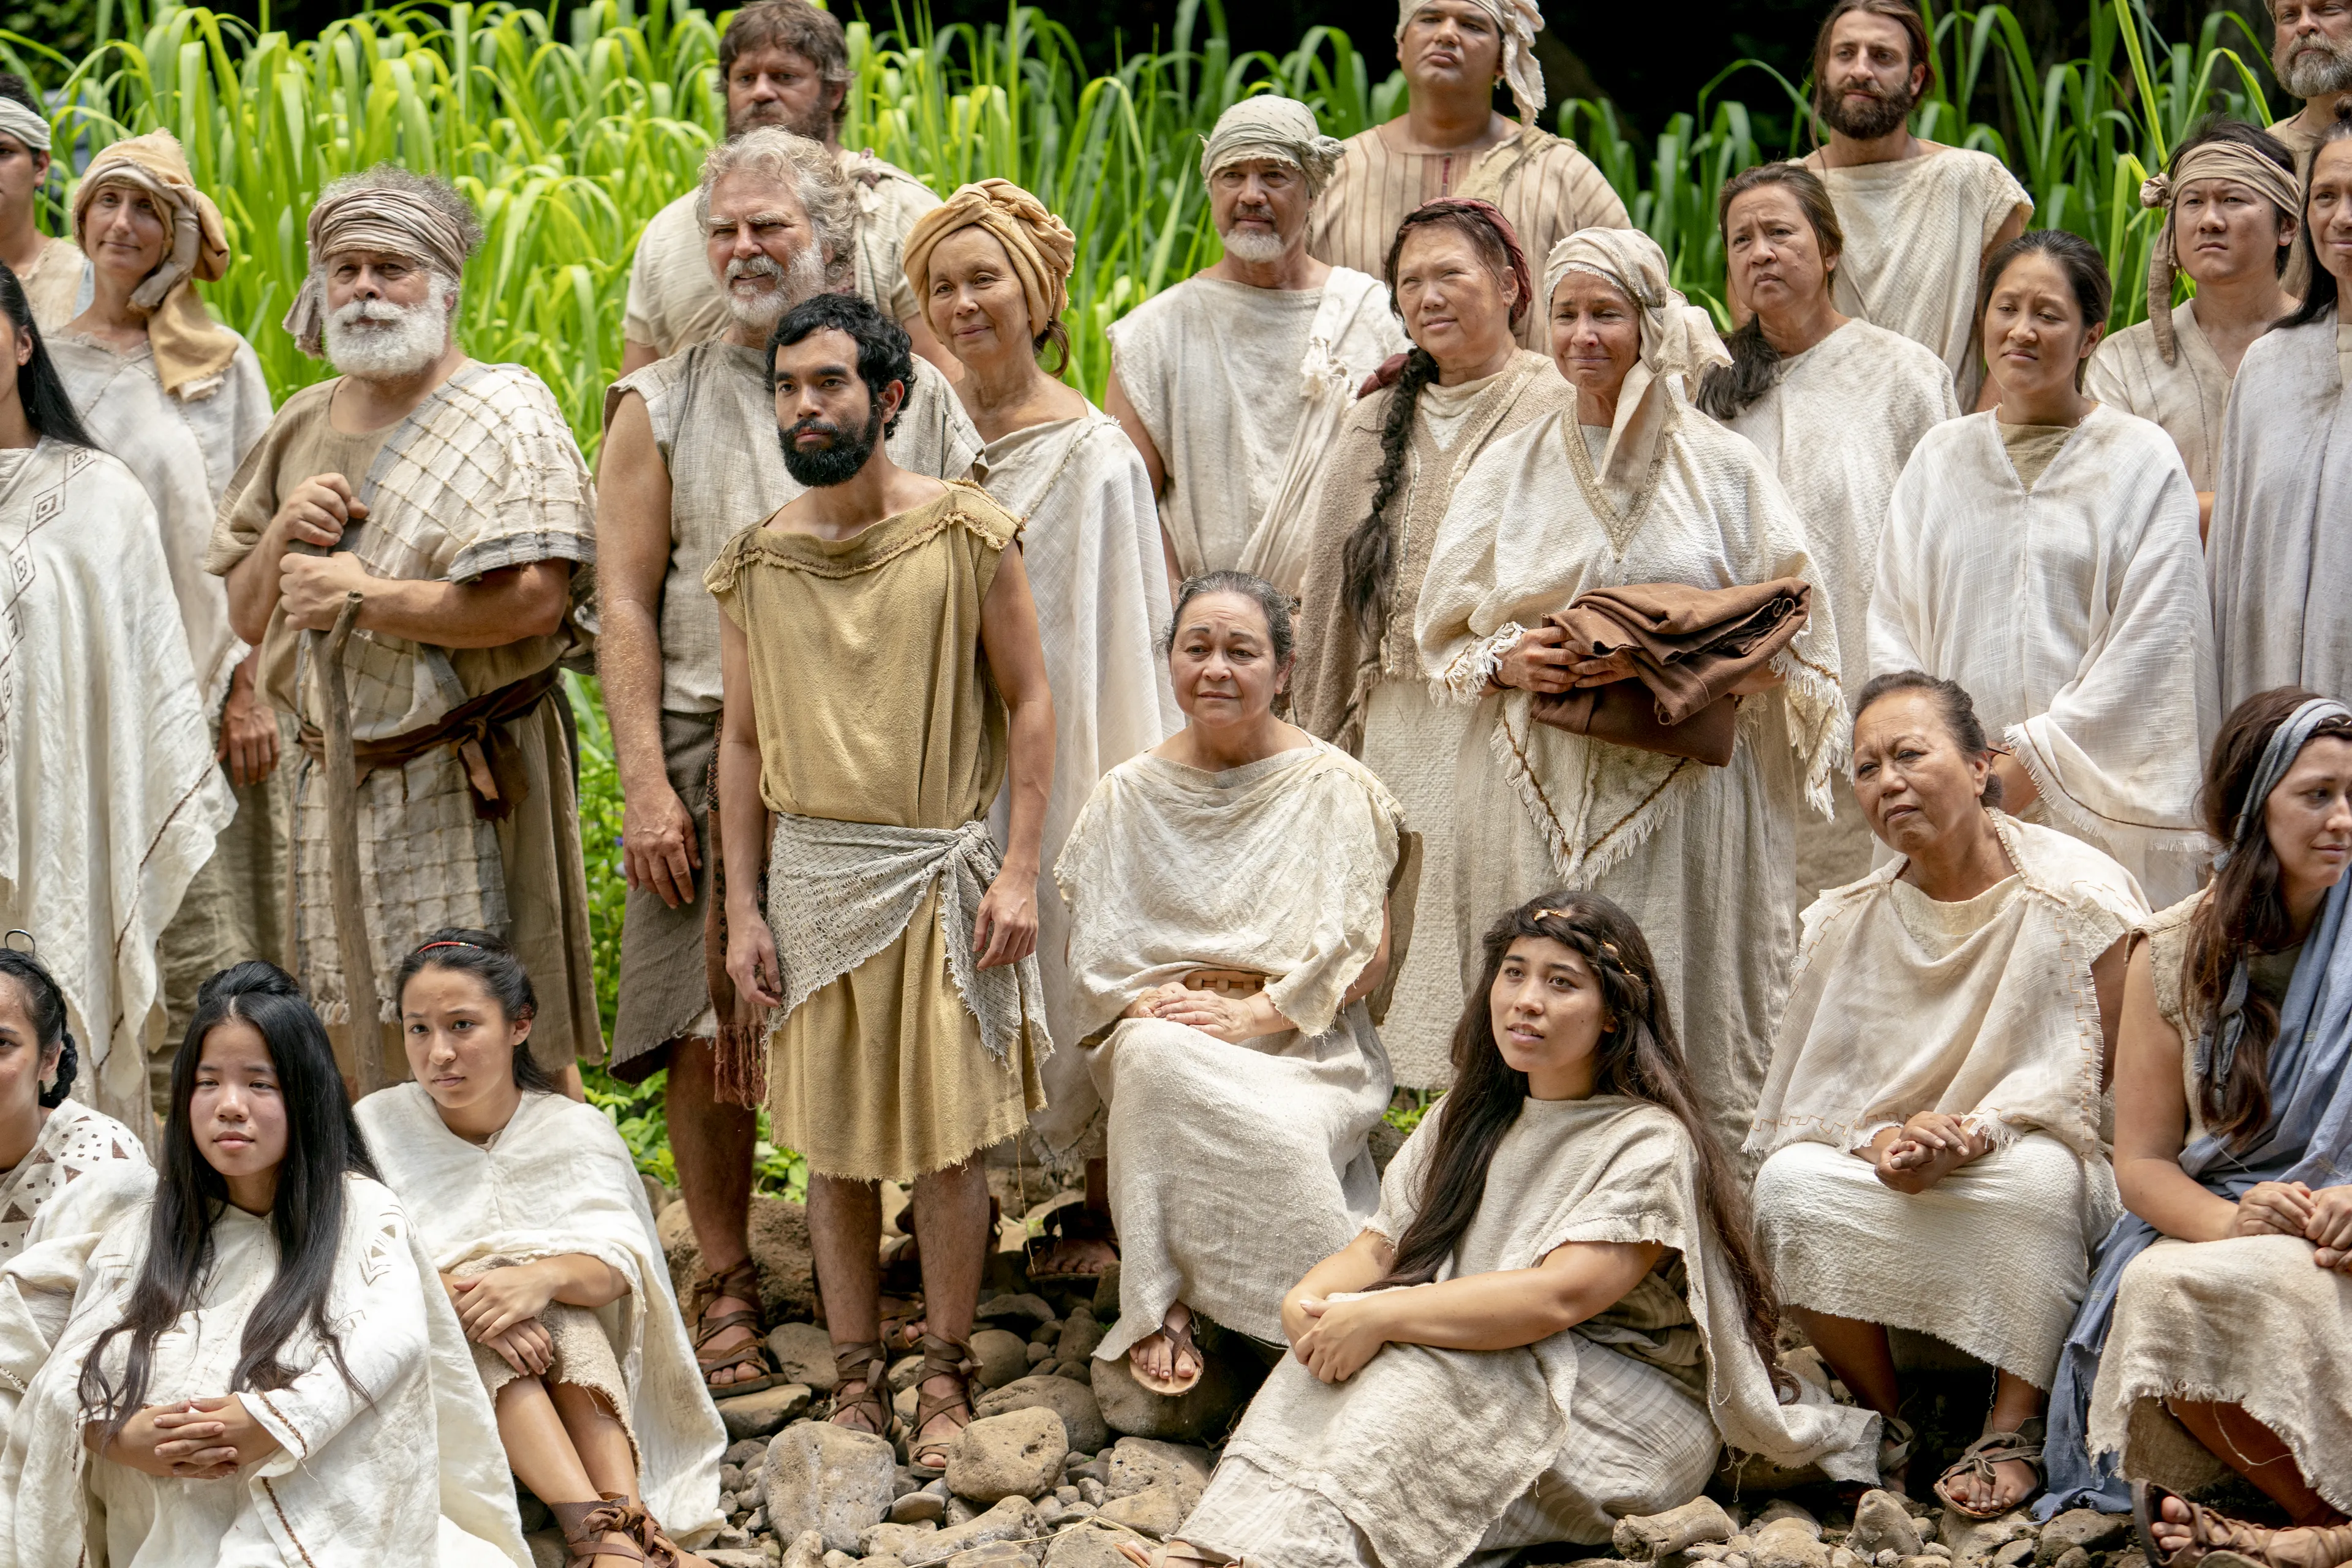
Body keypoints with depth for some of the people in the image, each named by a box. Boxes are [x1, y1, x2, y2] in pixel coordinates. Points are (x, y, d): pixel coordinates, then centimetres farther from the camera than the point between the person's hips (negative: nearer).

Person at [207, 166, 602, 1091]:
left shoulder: (503, 412, -6)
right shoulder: (302, 427, 14)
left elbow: (536, 599, -20)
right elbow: (247, 618, 17)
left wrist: (361, 597, -16)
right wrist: (281, 536, -4)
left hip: (466, 787, -6)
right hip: (333, 784, 6)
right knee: (354, 1051, 10)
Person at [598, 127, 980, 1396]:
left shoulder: (920, 397, 10)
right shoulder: (663, 406, 8)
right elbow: (624, 603, 3)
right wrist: (645, 784, -7)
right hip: (716, 758, -1)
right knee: (708, 1029, -3)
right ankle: (726, 1289, 10)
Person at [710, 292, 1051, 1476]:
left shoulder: (965, 534, -3)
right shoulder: (755, 563, 5)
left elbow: (1029, 702, -1)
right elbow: (742, 742, 9)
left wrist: (1019, 871, -8)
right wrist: (743, 910, 3)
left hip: (940, 870, -2)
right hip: (813, 874, 3)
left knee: (946, 1139, 1)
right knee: (834, 1143, 7)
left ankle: (946, 1379, 14)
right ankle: (856, 1380, 17)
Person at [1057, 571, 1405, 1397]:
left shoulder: (1333, 787, 2)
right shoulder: (1128, 795, 10)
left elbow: (1367, 959, -3)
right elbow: (1095, 958, 10)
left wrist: (1253, 1012, -16)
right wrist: (1150, 1002, -12)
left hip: (1305, 1047, -2)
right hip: (1163, 1029, 2)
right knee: (1154, 1054, -36)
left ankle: (1164, 1304, -21)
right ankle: (1165, 1302, -28)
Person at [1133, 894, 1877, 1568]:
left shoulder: (1650, 1145, -11)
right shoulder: (1471, 1118, 14)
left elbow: (1557, 1297, -23)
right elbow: (1383, 1241, 11)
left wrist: (1379, 1317, -26)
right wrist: (1308, 1300, -13)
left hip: (1635, 1419, -6)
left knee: (1428, 1367, -32)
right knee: (1334, 1343, -21)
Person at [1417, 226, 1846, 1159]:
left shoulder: (1723, 468, 7)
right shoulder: (1509, 469, 14)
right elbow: (1442, 631, 15)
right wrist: (1508, 662, -7)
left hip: (1683, 793, -2)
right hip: (1535, 802, 2)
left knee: (1685, 1029, -6)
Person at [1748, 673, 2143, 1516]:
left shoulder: (2076, 894, -8)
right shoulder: (1847, 922, 4)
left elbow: (2083, 1074, -10)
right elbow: (1808, 1090, 1)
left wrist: (1972, 1134, -27)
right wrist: (1880, 1144, -22)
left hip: (2028, 1164, -3)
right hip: (1885, 1186, 3)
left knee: (2037, 1177, -37)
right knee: (1788, 1185, -27)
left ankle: (2014, 1433, -23)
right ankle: (1885, 1418, -9)